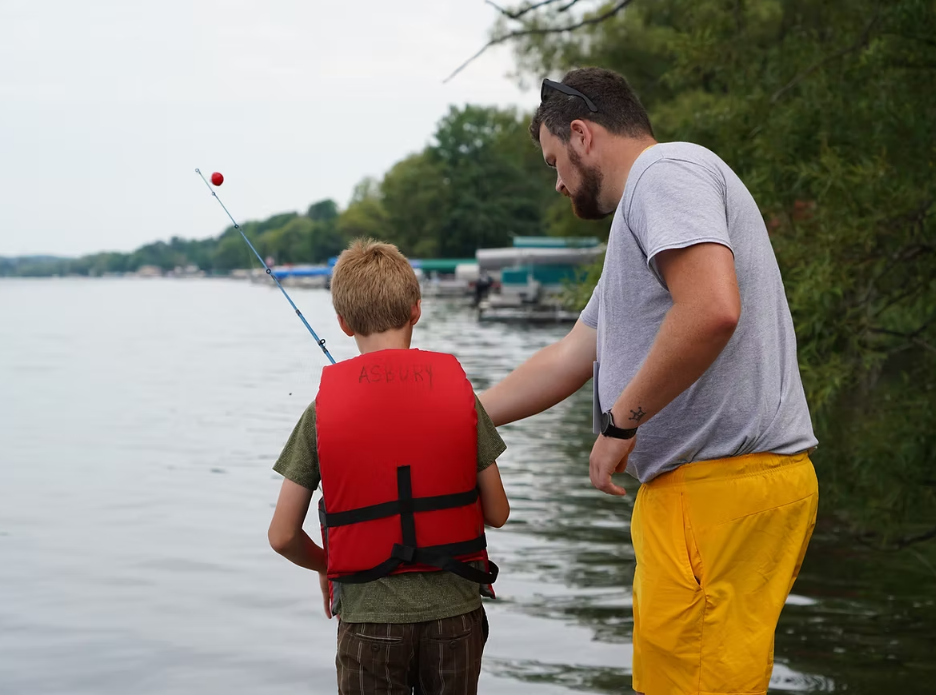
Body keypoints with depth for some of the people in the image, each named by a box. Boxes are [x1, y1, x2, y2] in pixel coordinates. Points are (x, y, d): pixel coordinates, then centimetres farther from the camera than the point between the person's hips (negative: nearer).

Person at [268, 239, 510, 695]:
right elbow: (497, 513, 2)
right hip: (453, 606, 1)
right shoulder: (458, 390, -3)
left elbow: (282, 536, -2)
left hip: (368, 612, -1)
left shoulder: (323, 408, -5)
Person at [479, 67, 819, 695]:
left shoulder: (666, 170, -7)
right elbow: (568, 360, 31)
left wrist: (620, 420, -13)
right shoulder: (639, 222, 26)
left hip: (723, 486, -10)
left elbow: (711, 310, -24)